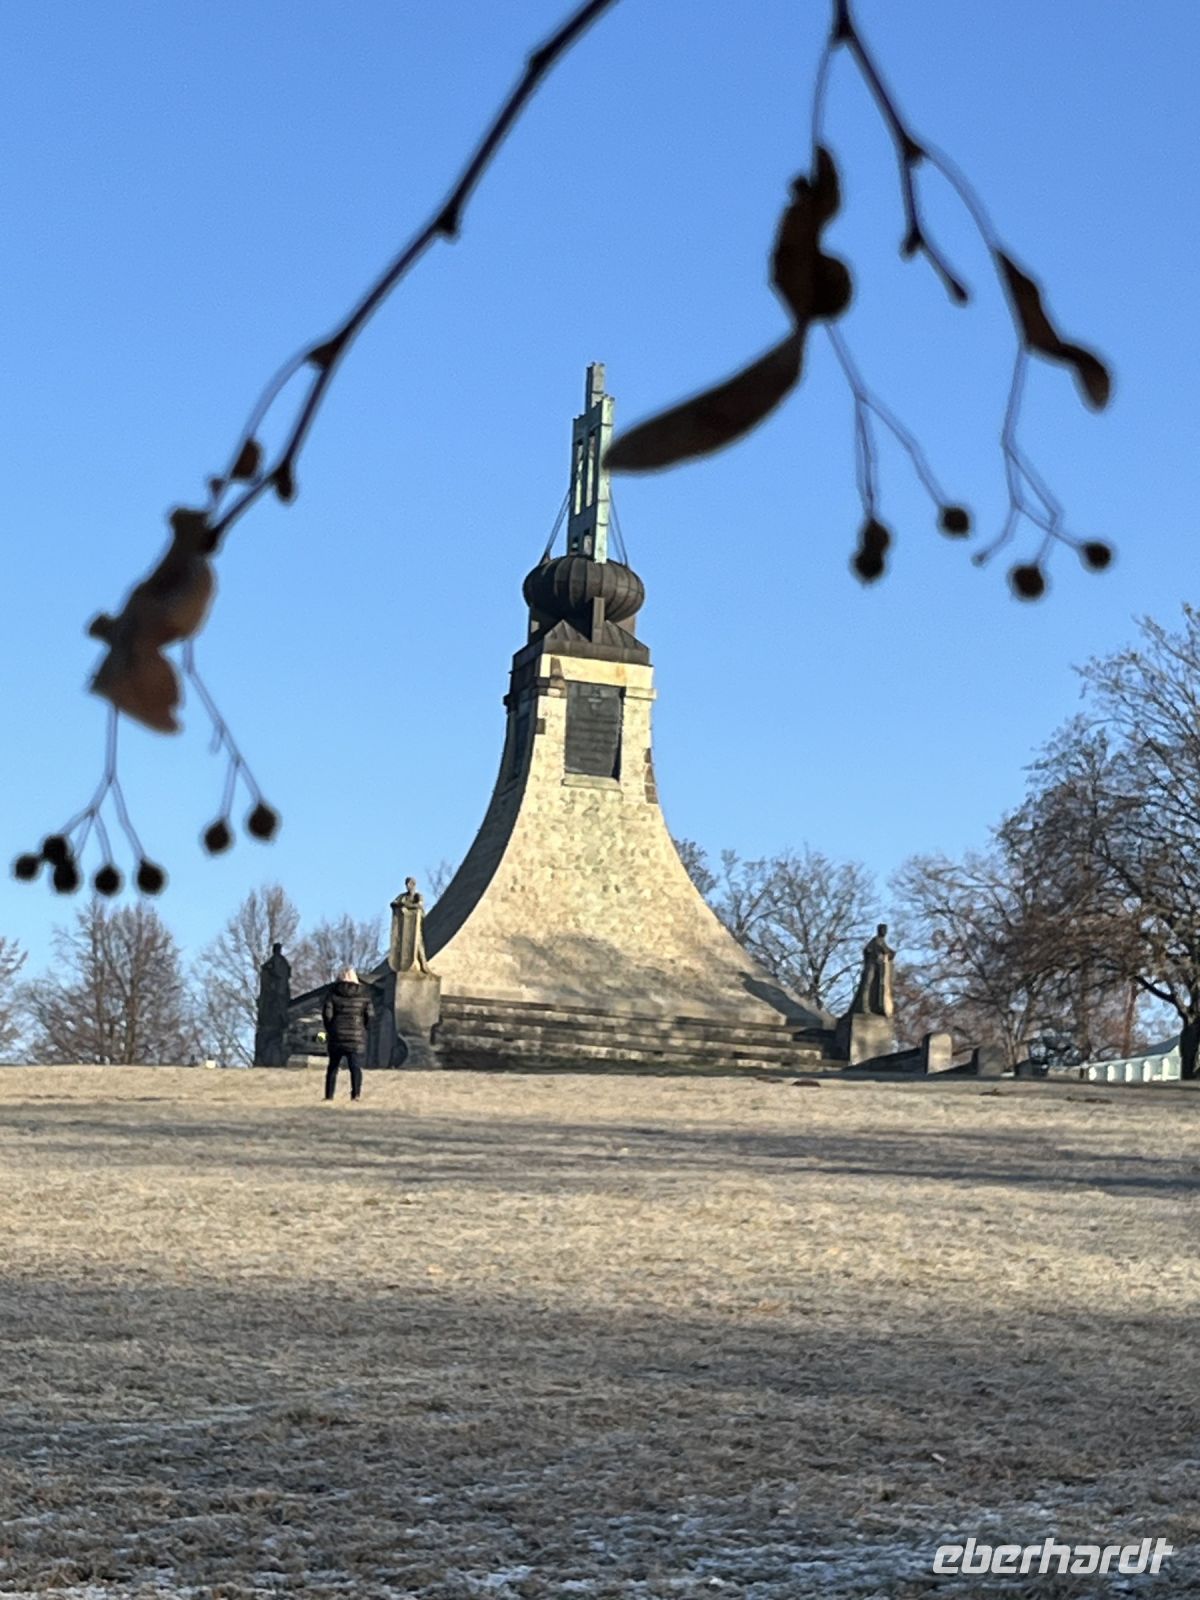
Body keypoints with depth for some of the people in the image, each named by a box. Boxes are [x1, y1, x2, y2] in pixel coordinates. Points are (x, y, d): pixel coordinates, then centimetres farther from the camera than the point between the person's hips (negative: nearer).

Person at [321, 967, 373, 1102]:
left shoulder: (333, 992, 0)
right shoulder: (363, 994, 2)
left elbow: (326, 1013, -5)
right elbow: (369, 1016, -2)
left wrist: (329, 1029, 9)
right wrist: (363, 1029, 13)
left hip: (336, 1035, 1)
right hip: (356, 1036, -1)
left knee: (333, 1066, 14)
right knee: (355, 1066, 1)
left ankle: (329, 1095, 14)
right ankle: (356, 1093, -18)